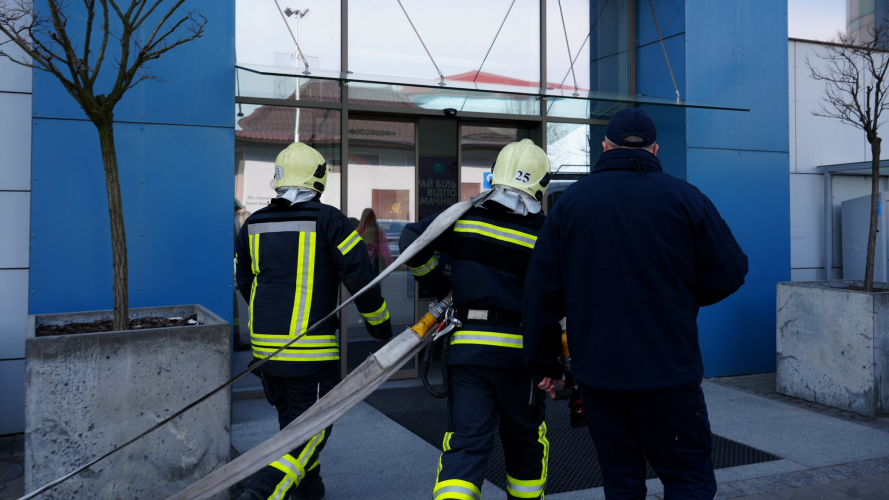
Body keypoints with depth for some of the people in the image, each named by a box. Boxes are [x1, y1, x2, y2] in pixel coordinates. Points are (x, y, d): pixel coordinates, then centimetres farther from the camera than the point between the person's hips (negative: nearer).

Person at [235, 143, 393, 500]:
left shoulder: (254, 225, 7)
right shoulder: (328, 221, -9)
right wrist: (379, 324, 3)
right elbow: (360, 276, -11)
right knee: (310, 430, 4)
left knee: (292, 420, 23)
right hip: (311, 351, -6)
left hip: (265, 347, 6)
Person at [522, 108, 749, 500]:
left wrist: (541, 360, 9)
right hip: (668, 372, -2)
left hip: (596, 374, 3)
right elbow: (729, 273, -3)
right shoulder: (682, 197, -4)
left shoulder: (570, 201, 3)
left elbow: (541, 291, 2)